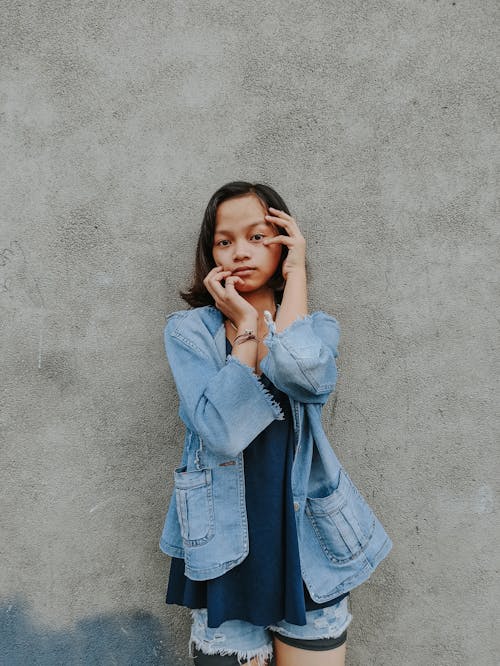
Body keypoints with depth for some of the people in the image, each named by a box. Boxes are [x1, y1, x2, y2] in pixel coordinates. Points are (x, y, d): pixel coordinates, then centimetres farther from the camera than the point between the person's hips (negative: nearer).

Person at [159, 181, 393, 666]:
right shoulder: (188, 329, -5)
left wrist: (295, 271, -13)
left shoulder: (316, 328, 0)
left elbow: (304, 373, -26)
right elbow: (223, 431, -21)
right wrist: (247, 325, -15)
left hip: (307, 542, 1)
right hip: (225, 548, -1)